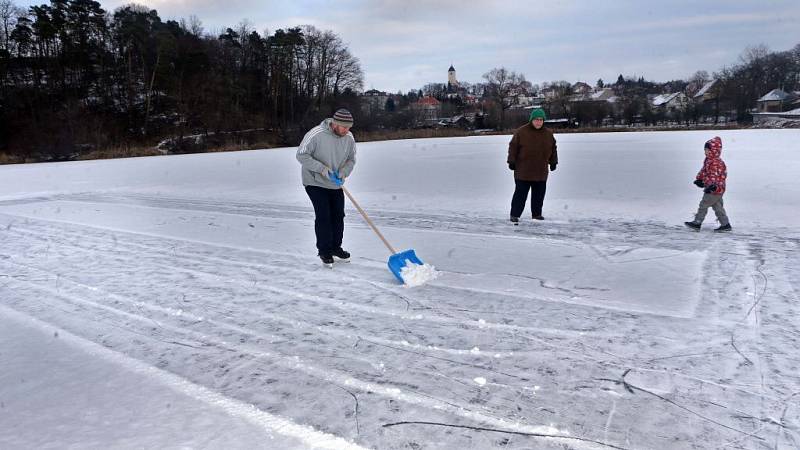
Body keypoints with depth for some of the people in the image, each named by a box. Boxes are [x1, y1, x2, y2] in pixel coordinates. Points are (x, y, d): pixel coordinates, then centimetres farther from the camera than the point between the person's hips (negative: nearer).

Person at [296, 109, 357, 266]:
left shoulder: (349, 138, -8)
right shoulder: (316, 134, -24)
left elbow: (351, 160, 4)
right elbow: (301, 155, -19)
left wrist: (343, 172, -16)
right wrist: (321, 168, -26)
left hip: (335, 185, 5)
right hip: (315, 183, -5)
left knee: (338, 215, 9)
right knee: (323, 216, -7)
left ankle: (335, 247, 27)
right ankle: (324, 250, 9)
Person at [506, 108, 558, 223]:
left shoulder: (548, 134, 8)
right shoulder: (521, 132, -6)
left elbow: (553, 149, 18)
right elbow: (513, 147, -4)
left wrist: (553, 162, 16)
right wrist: (512, 161, -7)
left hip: (541, 172, 4)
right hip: (523, 171, -4)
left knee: (539, 194, 10)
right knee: (520, 194, -2)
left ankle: (536, 214, 24)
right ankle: (514, 215, 4)